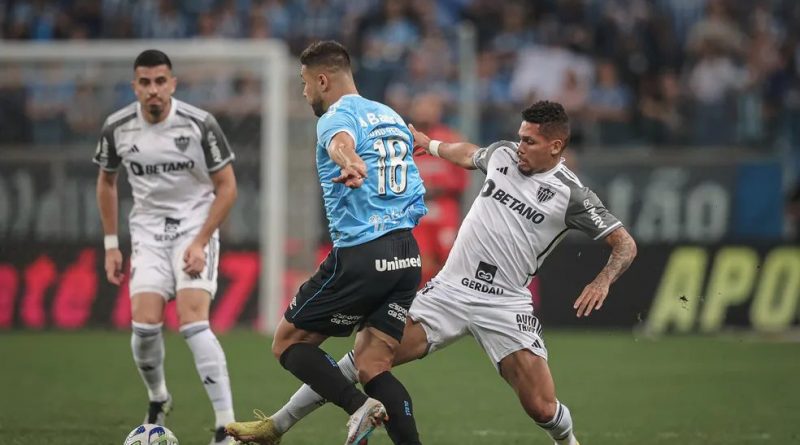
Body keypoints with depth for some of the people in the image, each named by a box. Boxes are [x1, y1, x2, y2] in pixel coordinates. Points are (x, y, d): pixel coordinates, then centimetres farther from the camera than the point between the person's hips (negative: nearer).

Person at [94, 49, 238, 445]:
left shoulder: (199, 125, -15)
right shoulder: (118, 128, -5)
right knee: (145, 324, -11)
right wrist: (111, 245, 10)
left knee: (193, 323, -20)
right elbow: (106, 181, 13)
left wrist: (200, 242, -15)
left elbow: (226, 186, -7)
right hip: (148, 232, 3)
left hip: (195, 230, -3)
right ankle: (157, 400, 20)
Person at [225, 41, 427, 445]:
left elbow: (341, 140, -33)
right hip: (407, 256, 7)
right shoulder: (392, 117, 20)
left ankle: (360, 407, -17)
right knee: (371, 366, 8)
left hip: (360, 256, -7)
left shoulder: (337, 116, -5)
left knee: (288, 342, 6)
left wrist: (347, 162, -55)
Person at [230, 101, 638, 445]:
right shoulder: (501, 154, 7)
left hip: (505, 305, -3)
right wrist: (430, 144, 46)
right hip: (450, 288, 3)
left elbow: (625, 245, -1)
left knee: (541, 408, -13)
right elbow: (468, 155, 32)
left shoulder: (571, 195, -6)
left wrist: (602, 282, -18)